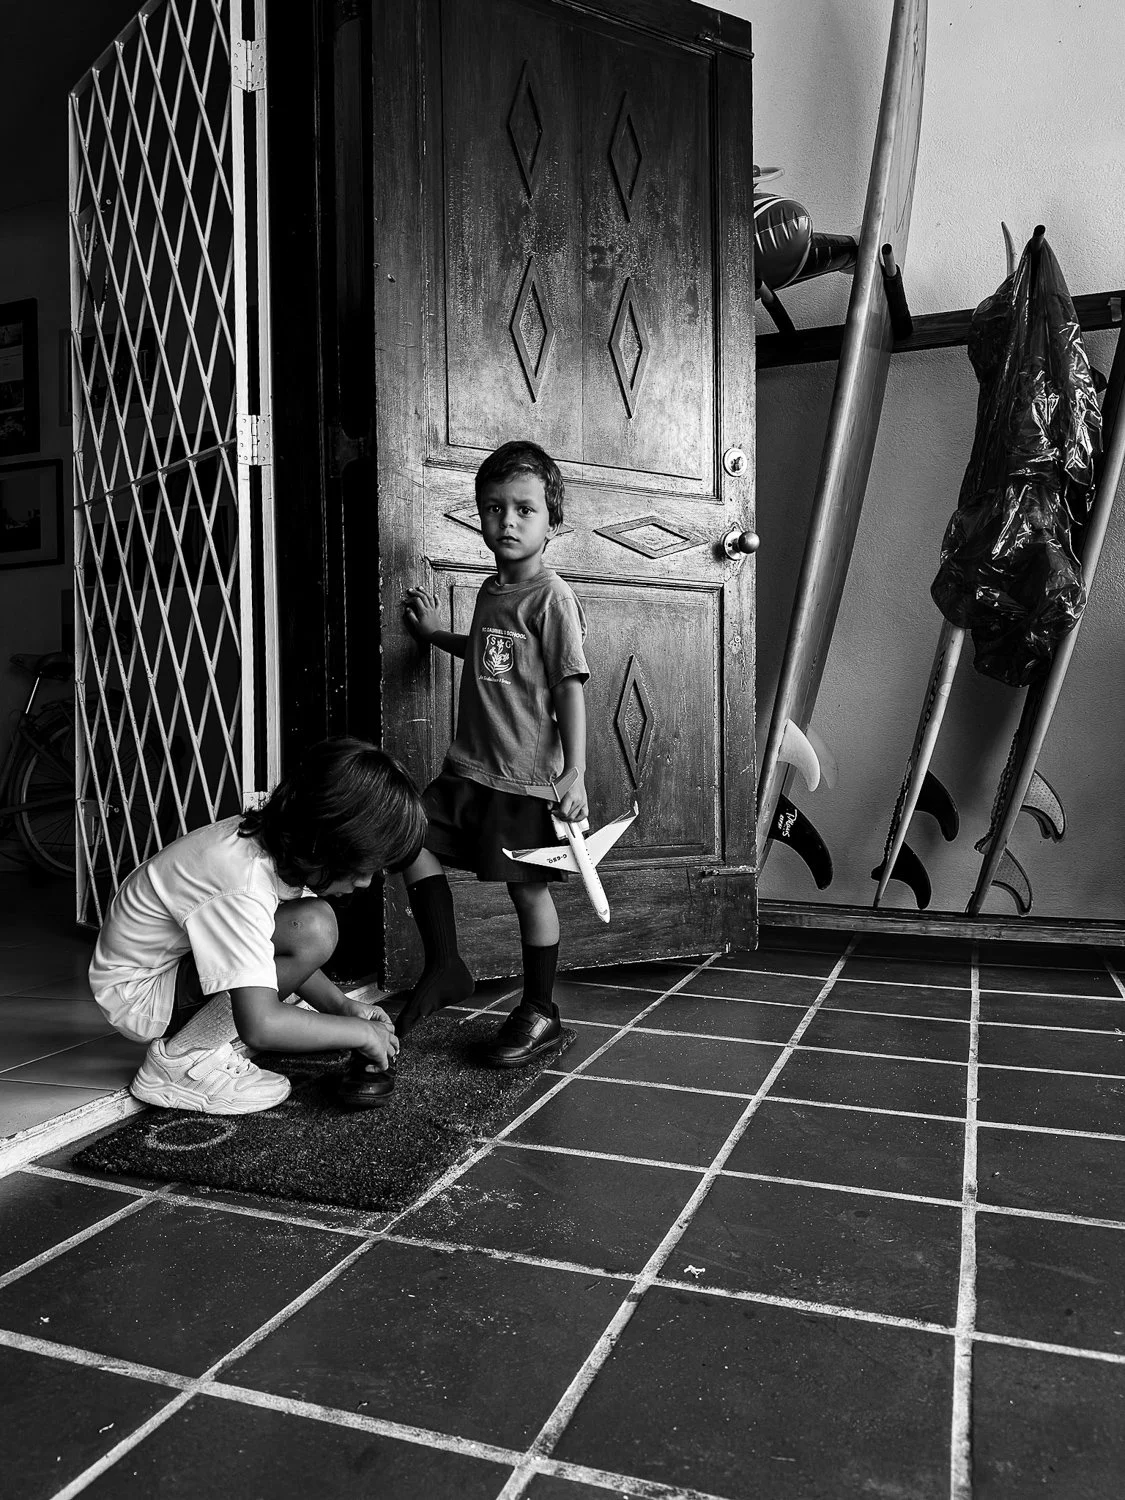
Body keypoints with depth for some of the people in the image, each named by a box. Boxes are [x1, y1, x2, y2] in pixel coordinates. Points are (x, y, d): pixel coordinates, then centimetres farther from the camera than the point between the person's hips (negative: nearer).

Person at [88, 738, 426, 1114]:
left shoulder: (276, 842, -9)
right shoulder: (243, 887, -35)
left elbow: (284, 959, 5)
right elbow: (259, 1027, -40)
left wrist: (341, 1005, -9)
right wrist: (360, 1033, -27)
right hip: (136, 992, -9)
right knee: (313, 929, -27)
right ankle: (181, 1059, -15)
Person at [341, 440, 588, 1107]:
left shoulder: (552, 597, -11)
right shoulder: (491, 591, 13)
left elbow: (571, 688, -14)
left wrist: (575, 776, -17)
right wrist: (436, 633, 28)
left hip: (526, 776, -8)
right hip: (469, 766, 8)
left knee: (529, 888, 3)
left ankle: (541, 1013, 21)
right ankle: (445, 967, 18)